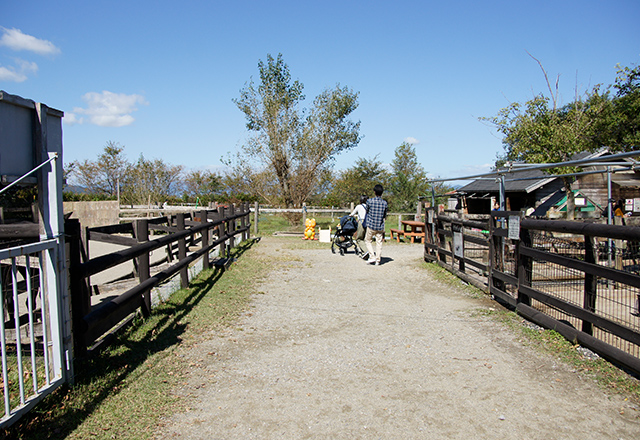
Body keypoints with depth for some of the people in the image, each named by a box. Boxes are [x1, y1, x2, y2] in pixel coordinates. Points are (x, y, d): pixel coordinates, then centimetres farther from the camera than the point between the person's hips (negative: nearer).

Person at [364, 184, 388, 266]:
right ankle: (377, 260, 10)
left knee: (368, 241, 13)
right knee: (379, 242, 8)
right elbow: (385, 215, 8)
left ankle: (372, 257, 3)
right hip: (380, 226, 2)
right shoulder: (385, 203, -1)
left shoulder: (370, 201, -9)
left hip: (371, 225, -2)